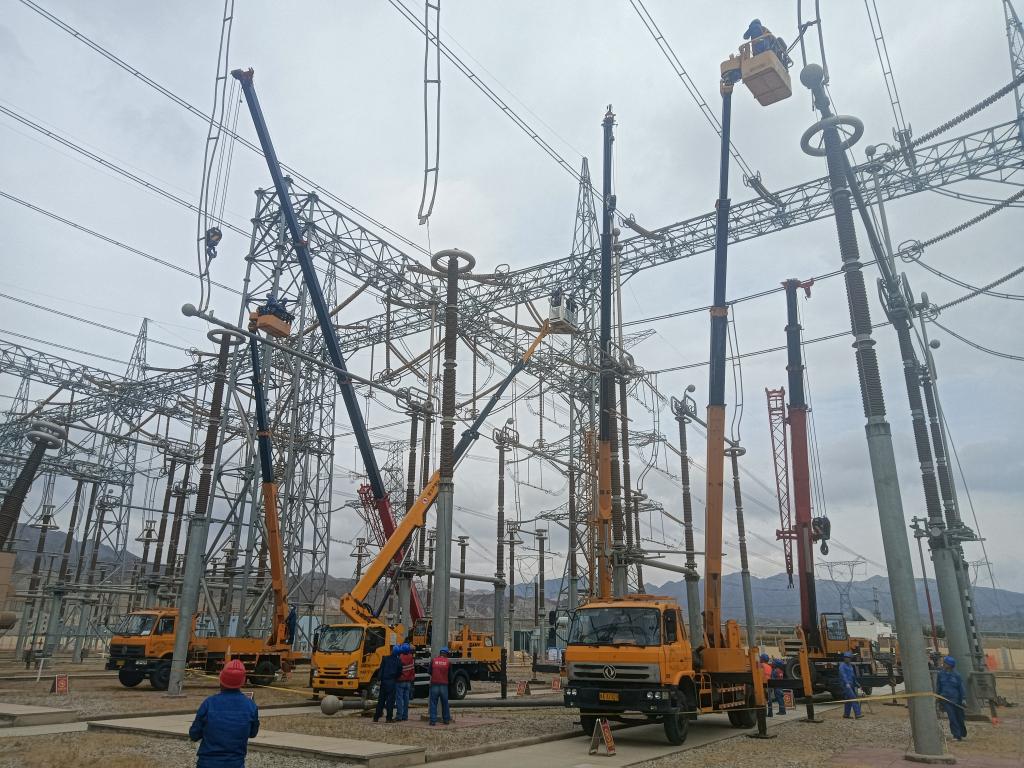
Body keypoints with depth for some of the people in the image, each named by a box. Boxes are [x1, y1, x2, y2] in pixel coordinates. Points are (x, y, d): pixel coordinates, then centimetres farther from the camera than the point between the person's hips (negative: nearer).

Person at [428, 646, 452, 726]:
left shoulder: (433, 660, 0)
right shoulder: (448, 662, 0)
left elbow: (430, 672, 9)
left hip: (434, 684, -1)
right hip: (444, 685, 1)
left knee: (433, 703, 5)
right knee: (445, 703, 14)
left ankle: (433, 720, 0)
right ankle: (446, 719, 21)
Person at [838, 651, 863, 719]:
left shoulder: (850, 666, 18)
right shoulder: (842, 666, -9)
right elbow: (843, 675, -21)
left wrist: (856, 682, 26)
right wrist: (847, 683, -32)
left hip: (851, 684, 9)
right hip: (846, 684, -9)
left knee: (849, 699, 11)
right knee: (853, 698, -15)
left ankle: (846, 714, 17)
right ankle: (857, 714, -19)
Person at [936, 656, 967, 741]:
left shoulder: (957, 675, -5)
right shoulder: (940, 674, 2)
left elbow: (961, 687, -2)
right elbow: (938, 687, 11)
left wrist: (963, 699, -8)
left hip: (956, 699, -1)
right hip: (945, 699, 1)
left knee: (960, 717, 9)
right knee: (952, 717, -9)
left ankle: (963, 733, 33)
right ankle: (957, 735, -3)